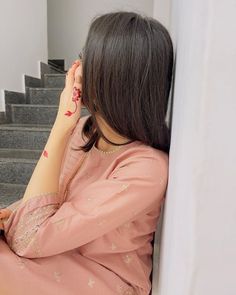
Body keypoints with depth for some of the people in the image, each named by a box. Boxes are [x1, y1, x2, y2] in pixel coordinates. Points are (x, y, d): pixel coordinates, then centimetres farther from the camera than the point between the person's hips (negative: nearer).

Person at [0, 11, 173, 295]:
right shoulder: (84, 128, -7)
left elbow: (30, 240, -27)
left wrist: (60, 127, -27)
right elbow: (45, 200, 4)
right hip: (59, 252, 5)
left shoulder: (146, 167, -29)